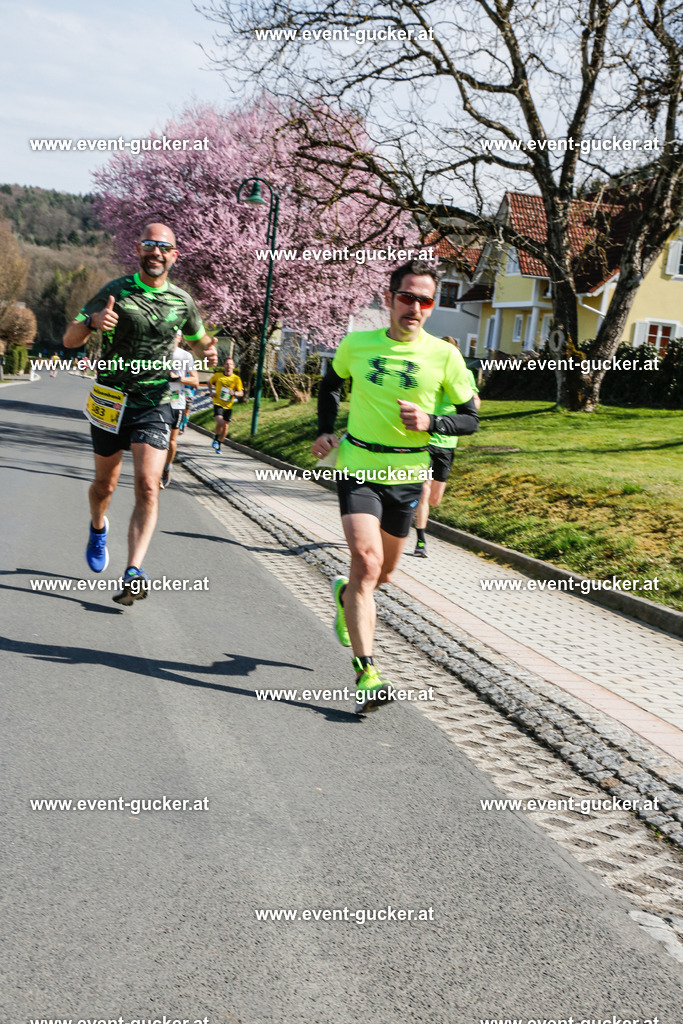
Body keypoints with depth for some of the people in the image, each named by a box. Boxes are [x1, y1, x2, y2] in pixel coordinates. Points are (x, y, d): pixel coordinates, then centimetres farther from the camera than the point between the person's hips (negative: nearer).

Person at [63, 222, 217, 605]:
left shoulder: (182, 301, 4)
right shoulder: (115, 291, -3)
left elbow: (199, 341, 22)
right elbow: (70, 340, -4)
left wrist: (209, 351, -3)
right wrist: (92, 320, -26)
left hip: (155, 404, 0)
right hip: (110, 401, 0)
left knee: (148, 487, -16)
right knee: (105, 484, 14)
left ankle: (134, 573, -19)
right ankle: (98, 529, 48)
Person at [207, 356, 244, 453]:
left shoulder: (236, 378, -2)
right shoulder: (218, 375, 0)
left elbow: (241, 393, -1)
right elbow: (209, 383, 18)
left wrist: (234, 393, -22)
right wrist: (212, 392, 1)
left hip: (228, 405, 2)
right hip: (218, 403, -2)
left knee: (225, 426, 7)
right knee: (220, 422, -23)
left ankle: (219, 445, 28)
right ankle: (215, 439, 3)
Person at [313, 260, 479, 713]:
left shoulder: (444, 356, -5)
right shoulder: (356, 345, -1)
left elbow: (471, 419, 1)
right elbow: (330, 385, 19)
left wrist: (430, 422, -17)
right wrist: (327, 431, 5)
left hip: (407, 475, 2)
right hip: (358, 467, -2)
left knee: (383, 573, 16)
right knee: (366, 560, -21)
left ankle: (346, 593, 52)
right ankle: (366, 674, -21)